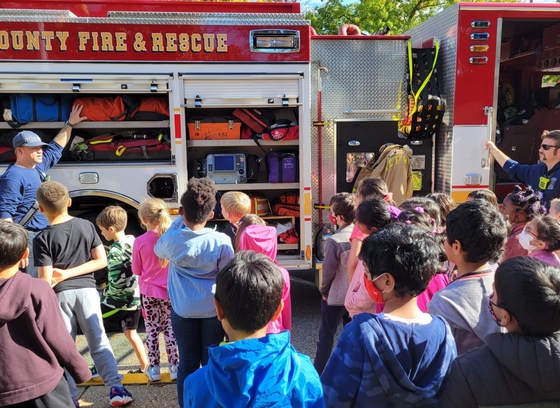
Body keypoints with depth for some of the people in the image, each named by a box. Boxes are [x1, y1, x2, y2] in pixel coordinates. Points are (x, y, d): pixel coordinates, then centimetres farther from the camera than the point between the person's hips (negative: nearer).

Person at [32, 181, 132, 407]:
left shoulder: (42, 239, -10)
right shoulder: (87, 226, -1)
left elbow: (46, 280, -13)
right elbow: (101, 261, -3)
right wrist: (69, 273, -5)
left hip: (60, 294, -2)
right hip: (87, 289, 3)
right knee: (99, 342, 12)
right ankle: (117, 388, 11)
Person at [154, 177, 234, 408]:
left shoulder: (171, 238, -11)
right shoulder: (221, 241, -15)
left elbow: (159, 251, 14)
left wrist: (180, 220, 11)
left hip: (183, 310, 1)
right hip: (213, 310, -1)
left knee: (187, 364, 13)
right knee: (211, 363, 12)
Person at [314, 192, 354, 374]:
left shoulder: (335, 240, -23)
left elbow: (328, 270, -16)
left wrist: (324, 291, 1)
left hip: (335, 296, -5)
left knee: (326, 335, 11)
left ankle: (318, 372, 23)